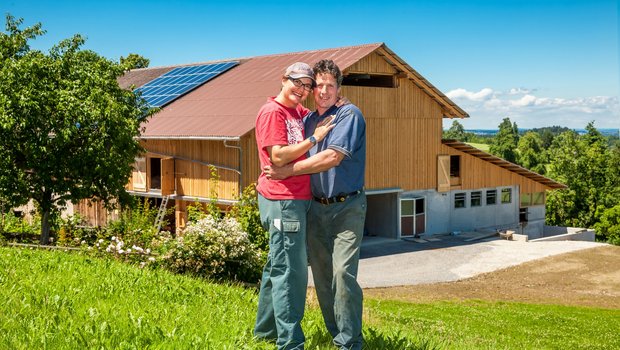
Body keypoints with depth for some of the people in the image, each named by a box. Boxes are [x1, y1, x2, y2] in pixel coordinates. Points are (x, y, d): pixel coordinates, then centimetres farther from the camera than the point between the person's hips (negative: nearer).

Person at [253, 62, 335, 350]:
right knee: (290, 270, -8)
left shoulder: (298, 112, 16)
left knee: (278, 266, 18)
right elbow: (278, 156, -19)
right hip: (283, 199, -10)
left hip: (296, 199, 10)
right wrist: (314, 138, -14)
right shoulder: (272, 112, -10)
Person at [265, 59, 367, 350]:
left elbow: (331, 158, -18)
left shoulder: (349, 114, -8)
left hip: (347, 207, -6)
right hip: (316, 207, 7)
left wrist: (288, 171, -14)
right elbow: (299, 156, 22)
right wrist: (275, 173, 5)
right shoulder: (308, 119, 13)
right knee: (321, 274, 9)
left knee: (343, 273, -14)